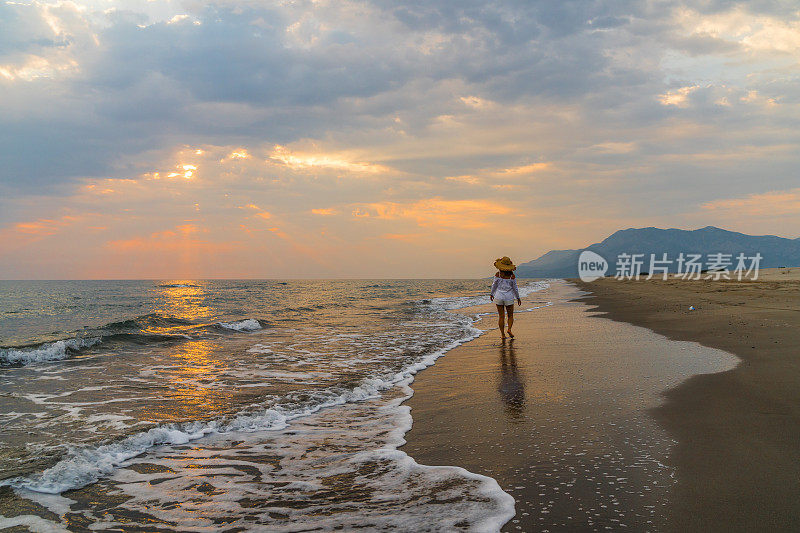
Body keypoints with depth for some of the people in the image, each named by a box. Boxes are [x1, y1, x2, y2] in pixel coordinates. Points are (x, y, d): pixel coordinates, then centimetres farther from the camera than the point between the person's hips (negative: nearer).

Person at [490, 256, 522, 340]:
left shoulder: (498, 274, -8)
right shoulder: (512, 276, -9)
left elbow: (494, 285, 0)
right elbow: (515, 288, -3)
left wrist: (492, 294, 16)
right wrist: (518, 298, 9)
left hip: (499, 297, 1)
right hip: (509, 298, -1)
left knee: (501, 316, 6)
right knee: (510, 316, 15)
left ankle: (503, 334, 5)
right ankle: (509, 329, -7)